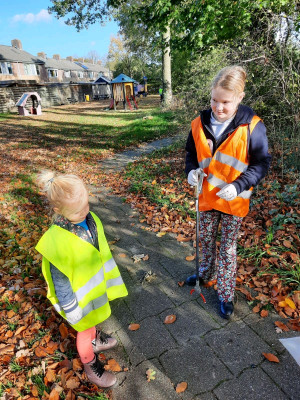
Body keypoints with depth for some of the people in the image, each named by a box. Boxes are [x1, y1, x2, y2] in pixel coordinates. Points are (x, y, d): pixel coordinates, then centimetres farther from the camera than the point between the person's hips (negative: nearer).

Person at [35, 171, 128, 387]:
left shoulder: (89, 218, -17)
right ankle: (91, 366, 51)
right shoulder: (56, 242, -37)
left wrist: (108, 279, 12)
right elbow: (60, 282, -23)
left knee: (93, 320, 33)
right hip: (80, 297, -5)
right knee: (84, 330, 22)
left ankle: (95, 340, 64)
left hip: (96, 286, 6)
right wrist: (73, 312, -12)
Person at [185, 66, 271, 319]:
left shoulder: (252, 126, -16)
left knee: (228, 247, 10)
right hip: (207, 196, 4)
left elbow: (261, 163, -9)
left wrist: (238, 186, -23)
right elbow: (191, 153, 8)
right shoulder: (200, 124, -5)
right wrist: (192, 171, -13)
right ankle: (206, 273, 48)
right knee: (206, 240, 21)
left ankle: (226, 294, 29)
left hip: (234, 201, -3)